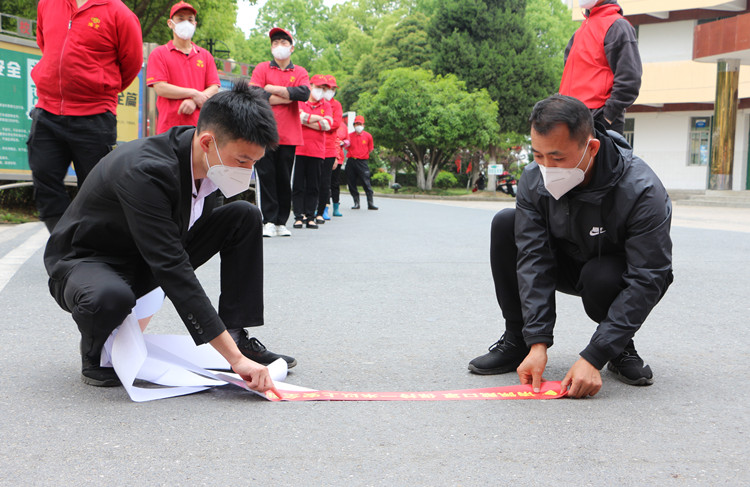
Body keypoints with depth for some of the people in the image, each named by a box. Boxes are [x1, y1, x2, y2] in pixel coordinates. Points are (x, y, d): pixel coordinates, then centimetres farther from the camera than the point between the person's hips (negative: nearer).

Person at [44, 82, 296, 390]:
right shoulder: (144, 171, -35)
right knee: (110, 297, -43)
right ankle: (94, 353, -7)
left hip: (145, 264, 7)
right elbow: (172, 271, -40)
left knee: (245, 217, -6)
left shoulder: (206, 161, -11)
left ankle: (239, 337, -5)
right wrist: (235, 358, -42)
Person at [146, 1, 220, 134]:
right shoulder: (159, 54, 9)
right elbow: (160, 87, -4)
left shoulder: (205, 56, 17)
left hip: (199, 126, 2)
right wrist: (194, 94, -5)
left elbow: (214, 88, 8)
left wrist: (194, 102, -11)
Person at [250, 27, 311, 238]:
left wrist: (274, 89, -8)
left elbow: (304, 93, -9)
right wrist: (287, 97, -7)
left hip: (289, 135, 1)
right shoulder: (262, 68, 8)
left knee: (284, 179, 4)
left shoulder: (300, 72, 11)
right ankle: (269, 222, 0)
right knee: (267, 177, -3)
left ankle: (281, 222, 10)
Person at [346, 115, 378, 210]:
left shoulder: (368, 136, 4)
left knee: (366, 183, -7)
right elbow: (347, 147, 15)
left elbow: (370, 149, 12)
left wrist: (363, 154, 5)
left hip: (362, 162, -2)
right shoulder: (350, 136, 8)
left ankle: (370, 203, -3)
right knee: (351, 184, 2)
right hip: (351, 161, 2)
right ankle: (356, 203, 11)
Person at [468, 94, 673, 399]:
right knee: (505, 225, -19)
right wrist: (537, 343, -31)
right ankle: (516, 343, -8)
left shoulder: (642, 191, -33)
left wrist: (593, 358, -39)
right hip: (569, 265, 4)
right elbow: (533, 259, -22)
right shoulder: (534, 179, -20)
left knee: (601, 276, -38)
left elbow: (646, 282, -33)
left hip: (621, 276, -4)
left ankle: (622, 351, -5)